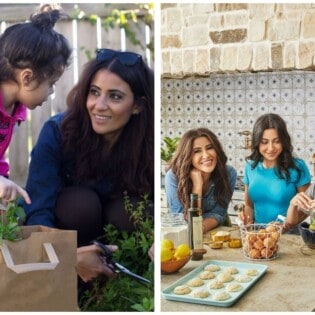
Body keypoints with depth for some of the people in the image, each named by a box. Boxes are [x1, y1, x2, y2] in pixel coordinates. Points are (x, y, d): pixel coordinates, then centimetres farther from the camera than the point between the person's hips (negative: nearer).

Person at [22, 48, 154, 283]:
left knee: (129, 212, -29)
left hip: (118, 223, 2)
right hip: (70, 218, -1)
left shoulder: (150, 141, -23)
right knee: (81, 202, -31)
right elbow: (37, 212, -31)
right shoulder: (57, 131, -28)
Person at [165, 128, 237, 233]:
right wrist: (197, 185, -26)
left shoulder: (229, 173, -12)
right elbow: (185, 221, -16)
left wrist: (202, 227, -28)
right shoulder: (173, 176, -19)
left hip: (216, 232, 2)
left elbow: (218, 213, -8)